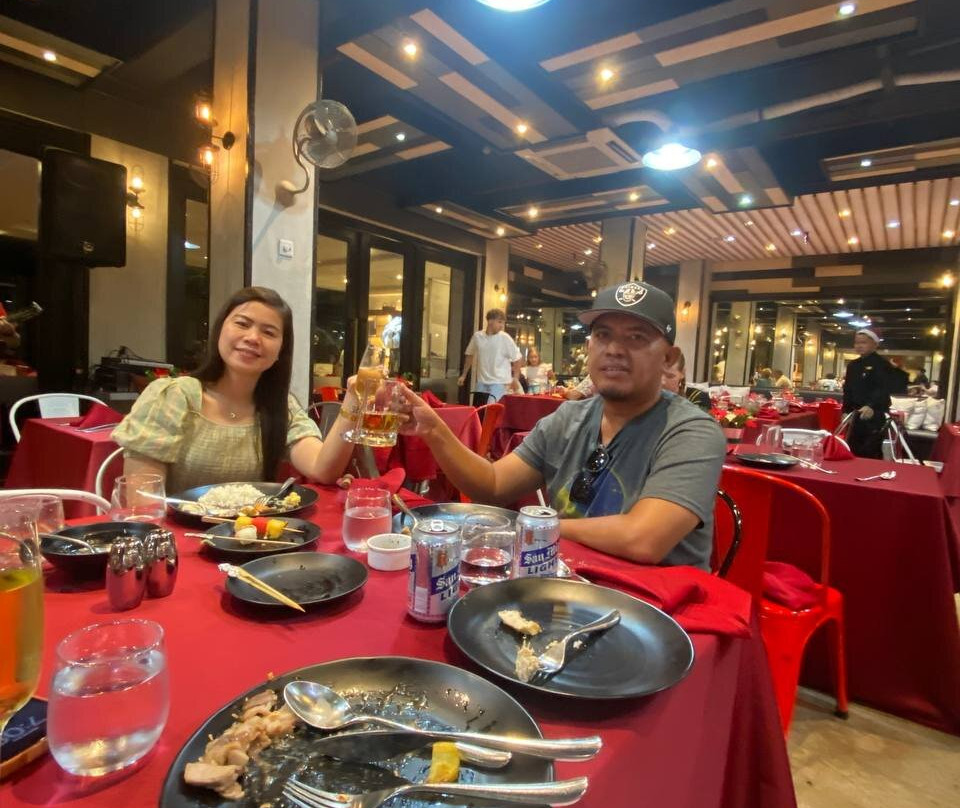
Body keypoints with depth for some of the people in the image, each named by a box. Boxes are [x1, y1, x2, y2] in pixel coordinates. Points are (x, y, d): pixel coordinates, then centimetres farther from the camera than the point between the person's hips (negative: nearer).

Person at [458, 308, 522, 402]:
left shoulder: (505, 338, -9)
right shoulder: (477, 336, -1)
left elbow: (517, 358, -1)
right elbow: (470, 355, 14)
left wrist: (515, 378, -5)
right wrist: (464, 375, 17)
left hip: (499, 382, -4)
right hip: (481, 381, 4)